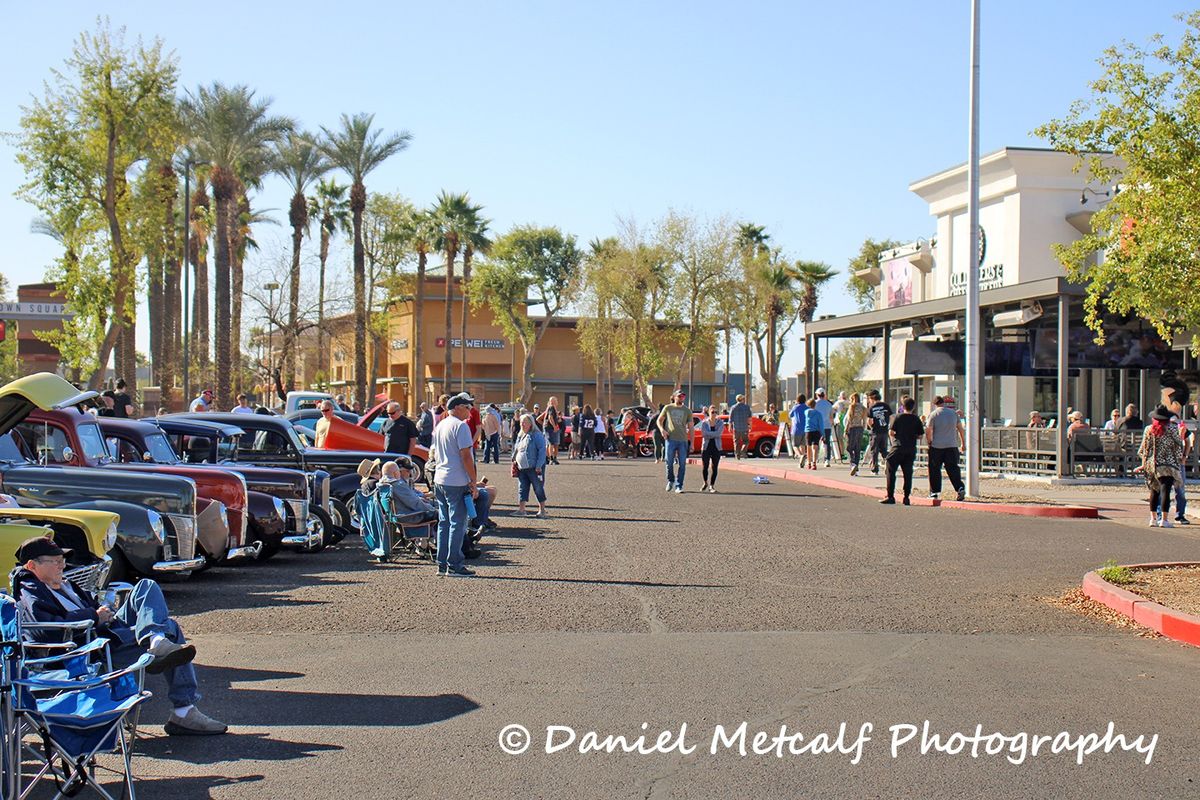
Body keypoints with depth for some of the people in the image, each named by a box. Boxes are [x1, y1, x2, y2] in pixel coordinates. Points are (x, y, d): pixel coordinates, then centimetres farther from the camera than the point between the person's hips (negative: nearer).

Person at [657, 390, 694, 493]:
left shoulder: (687, 411, 11)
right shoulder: (668, 408, 8)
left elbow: (690, 427, 12)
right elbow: (659, 421, 15)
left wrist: (692, 443, 6)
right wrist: (662, 430, -6)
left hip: (683, 441, 1)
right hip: (671, 439, -1)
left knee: (682, 464, -3)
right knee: (669, 462, -3)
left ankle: (678, 487, 2)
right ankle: (670, 480, 22)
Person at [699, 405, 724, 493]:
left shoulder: (720, 422, 1)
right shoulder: (704, 422, 0)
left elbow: (718, 433, -14)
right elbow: (704, 434, -13)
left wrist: (708, 434, -12)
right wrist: (714, 434, -13)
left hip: (716, 447, 0)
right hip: (706, 447, 0)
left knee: (714, 467, -2)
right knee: (705, 466, 2)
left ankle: (712, 485, 7)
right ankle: (706, 483, 25)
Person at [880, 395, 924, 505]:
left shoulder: (898, 417, -4)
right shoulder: (916, 419, 3)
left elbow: (891, 432, -7)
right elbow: (920, 436, 4)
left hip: (898, 448, -3)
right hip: (911, 449, 3)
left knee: (891, 472, 2)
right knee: (908, 474, 6)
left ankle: (890, 497, -2)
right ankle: (906, 498, 4)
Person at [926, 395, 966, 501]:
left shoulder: (933, 415, -5)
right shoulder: (953, 413, 6)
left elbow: (928, 431, -7)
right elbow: (960, 428, 13)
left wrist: (929, 442, 8)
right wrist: (963, 442, 22)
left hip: (937, 446, -3)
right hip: (952, 445, 3)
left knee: (935, 470, 6)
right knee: (953, 469, 4)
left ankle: (934, 492, 8)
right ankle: (960, 488, -12)